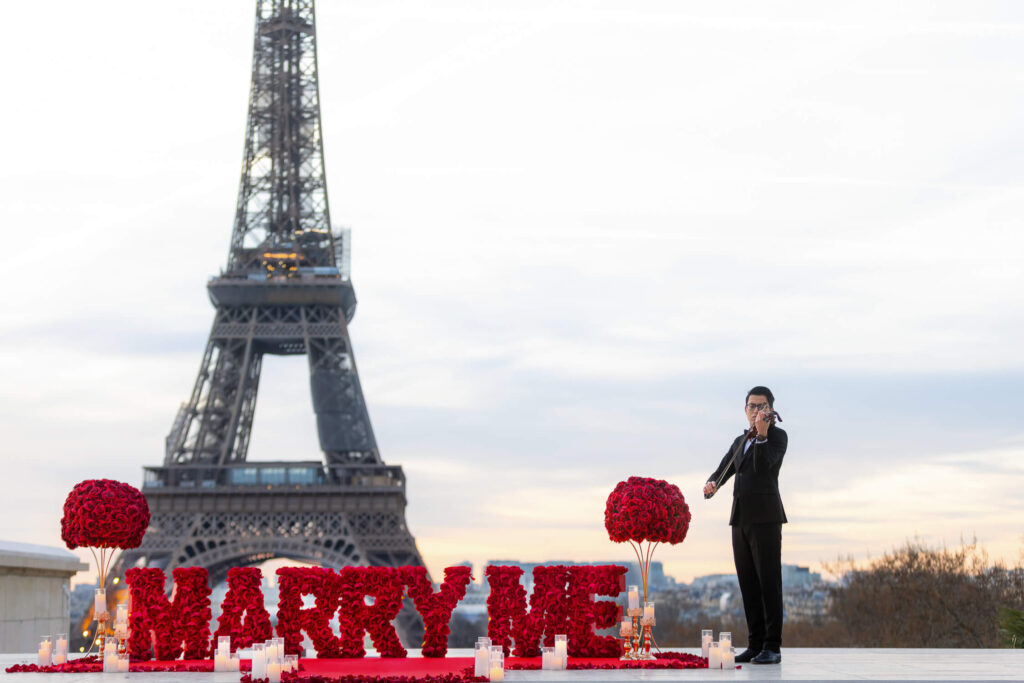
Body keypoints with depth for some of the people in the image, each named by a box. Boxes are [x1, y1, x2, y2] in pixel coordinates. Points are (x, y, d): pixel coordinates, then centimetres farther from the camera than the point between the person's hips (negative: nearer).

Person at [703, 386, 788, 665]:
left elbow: (763, 466, -17)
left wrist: (761, 434, -31)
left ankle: (772, 646, -10)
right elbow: (724, 470, 17)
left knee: (768, 581, -9)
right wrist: (712, 483, -5)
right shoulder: (740, 441, 22)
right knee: (748, 583, 7)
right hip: (740, 518, 7)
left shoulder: (777, 436, 0)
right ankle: (755, 644, 11)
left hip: (765, 516, -7)